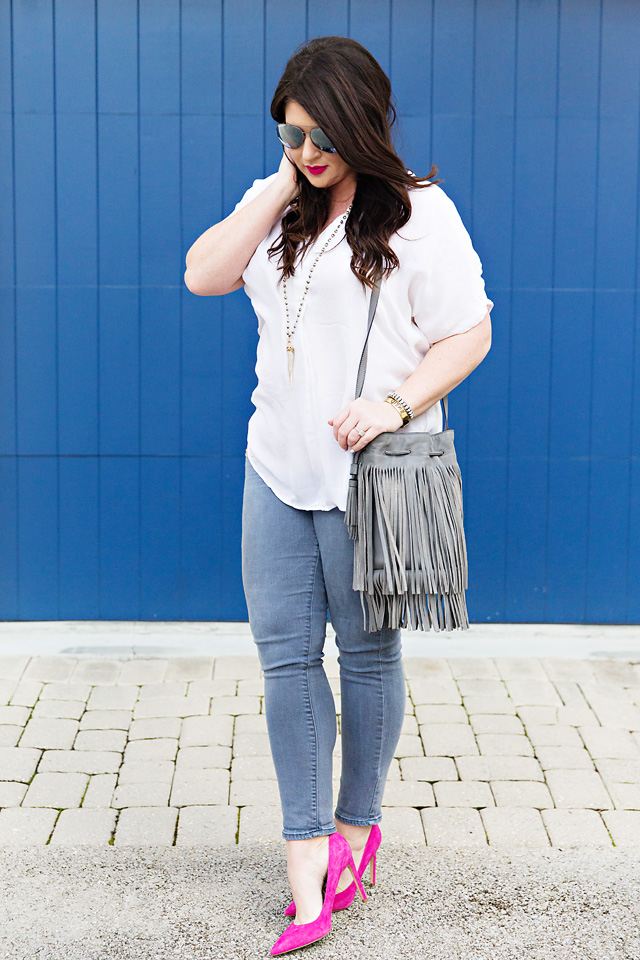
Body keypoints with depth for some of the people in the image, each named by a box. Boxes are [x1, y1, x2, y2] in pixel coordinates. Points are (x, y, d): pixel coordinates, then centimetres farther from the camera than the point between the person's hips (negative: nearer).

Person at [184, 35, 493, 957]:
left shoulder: (420, 213, -8)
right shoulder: (275, 203, 10)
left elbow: (468, 335, -9)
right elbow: (203, 275, -3)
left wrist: (397, 404, -23)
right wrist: (280, 188, -8)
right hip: (279, 468, 5)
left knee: (367, 656, 9)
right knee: (285, 655, 3)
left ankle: (357, 826, 27)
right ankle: (307, 848, 10)